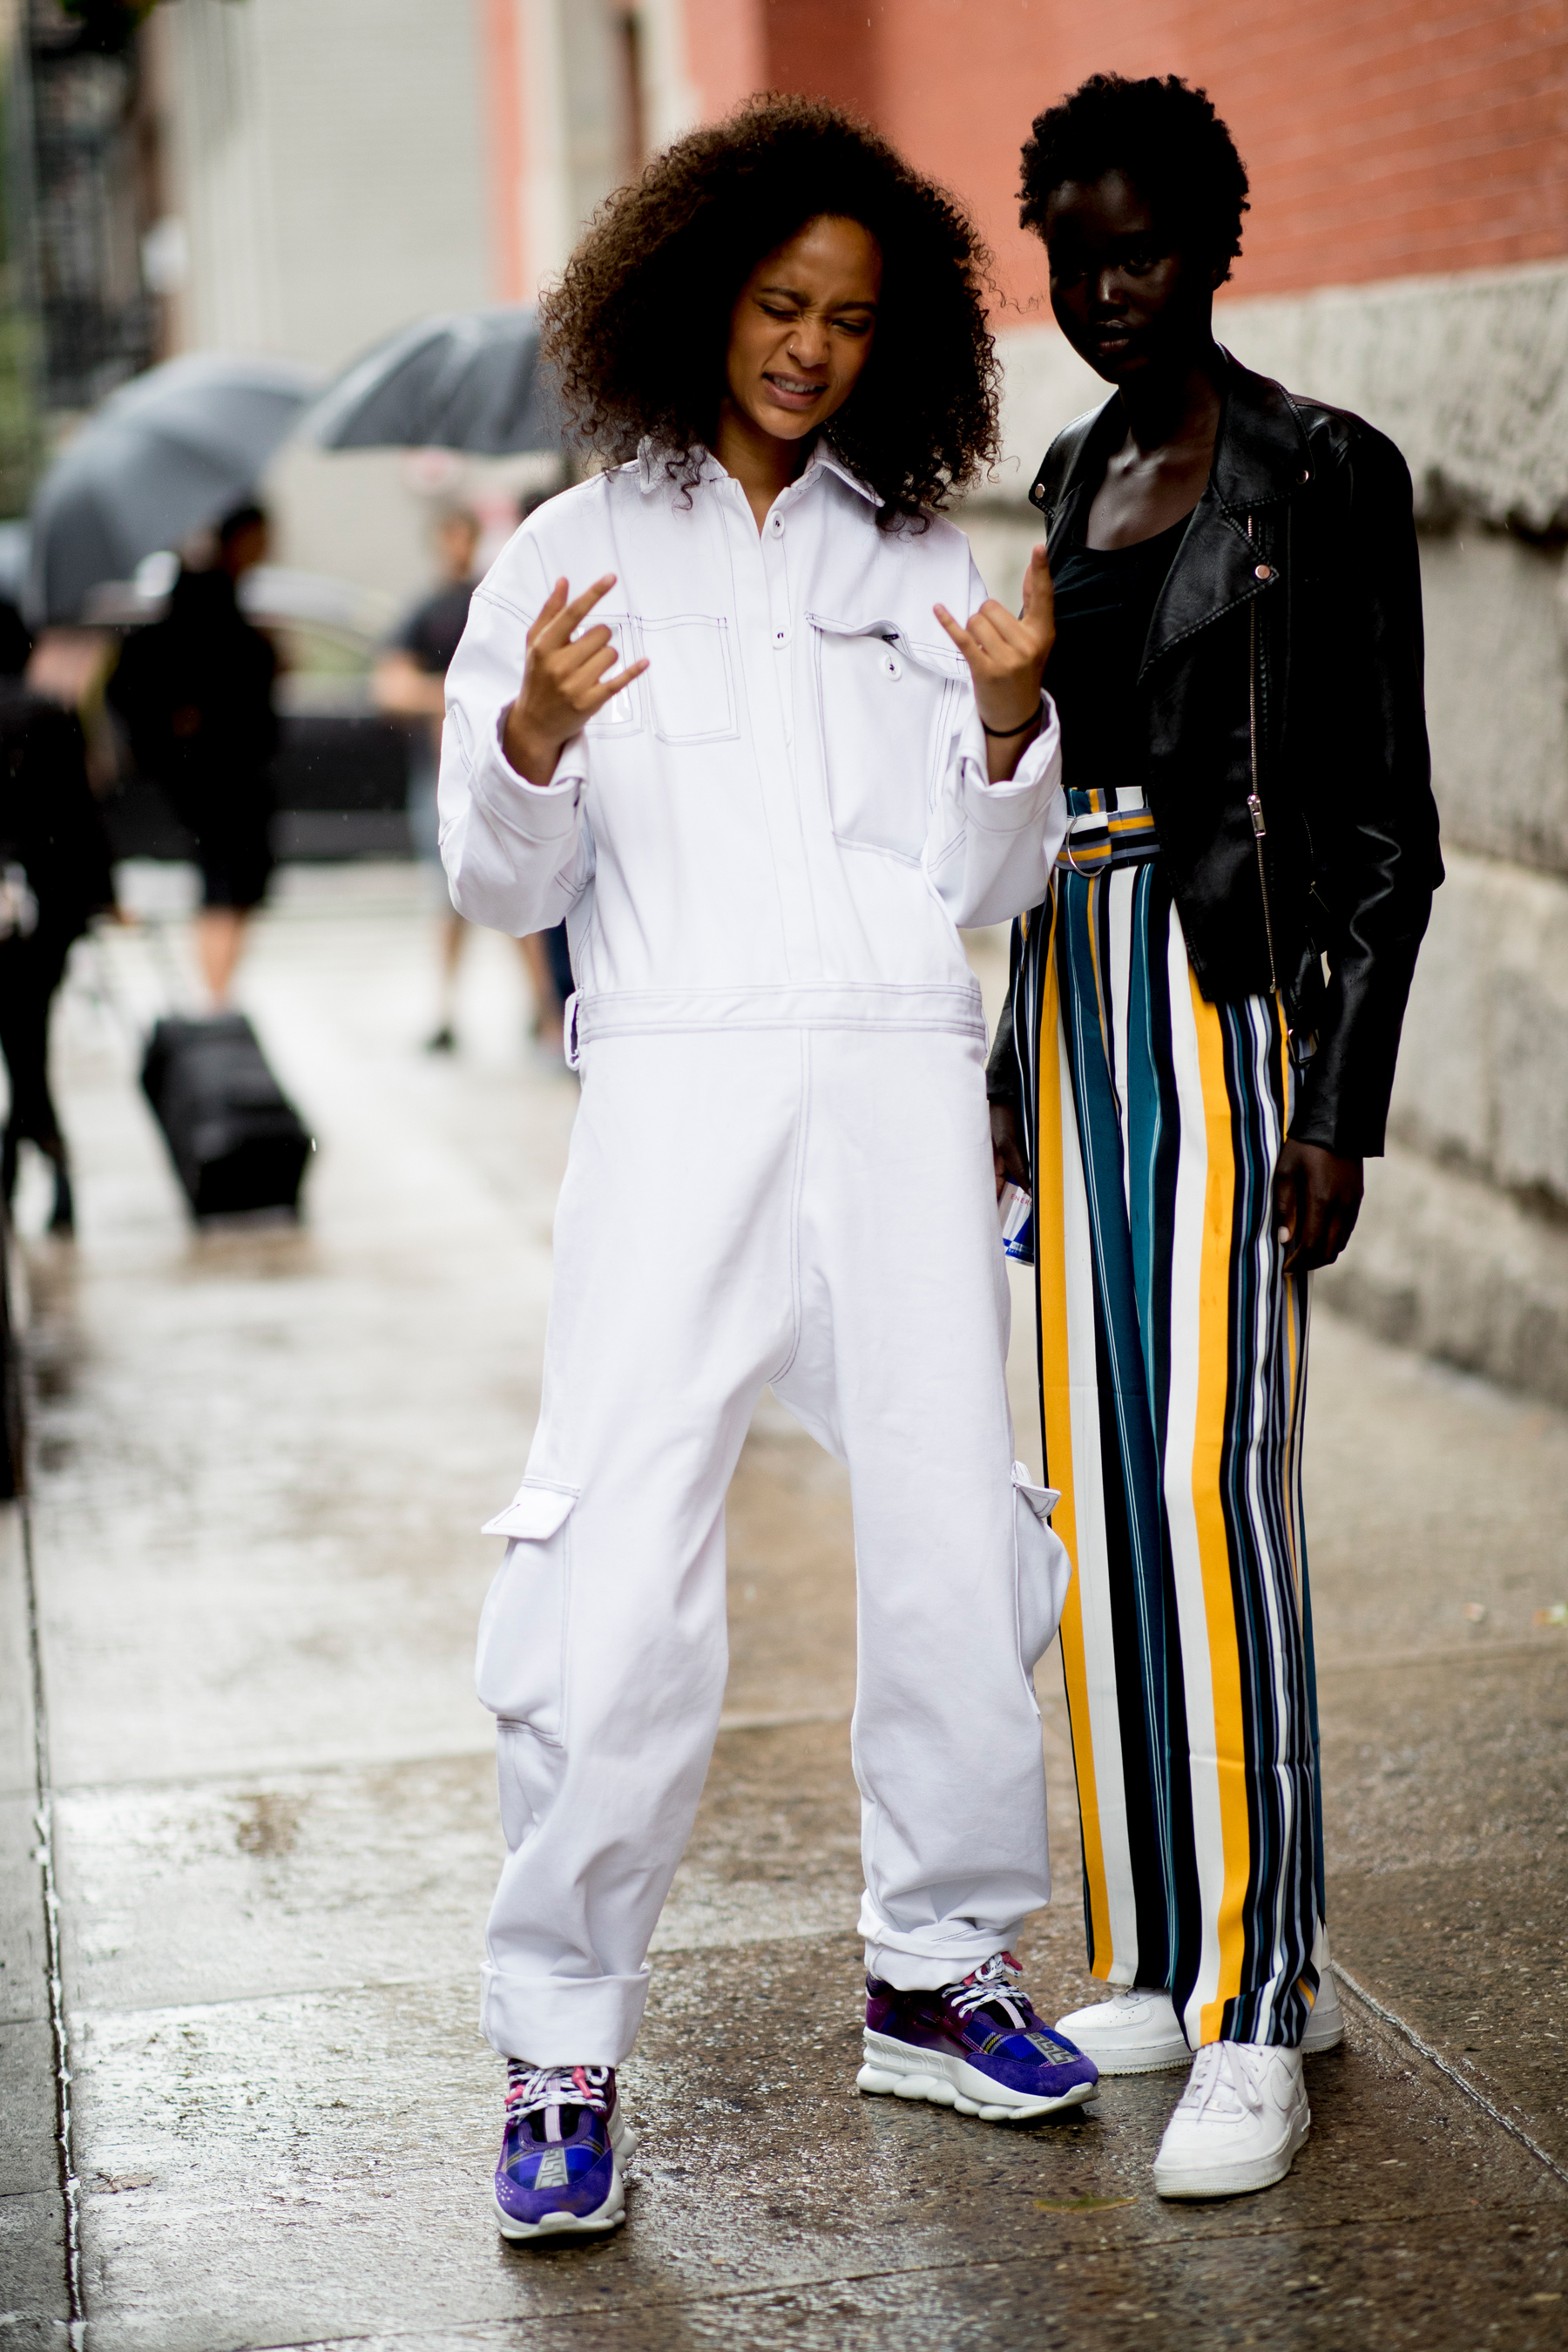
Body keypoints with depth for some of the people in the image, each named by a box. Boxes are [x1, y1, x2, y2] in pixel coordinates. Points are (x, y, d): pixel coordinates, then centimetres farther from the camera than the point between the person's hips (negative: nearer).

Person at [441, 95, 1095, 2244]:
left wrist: (1005, 722, -6)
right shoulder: (578, 553, 9)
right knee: (618, 1579, -9)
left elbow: (984, 887, 12)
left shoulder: (917, 565, 15)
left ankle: (935, 1974, 21)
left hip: (905, 1093, 3)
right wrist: (533, 739, -15)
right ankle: (562, 2055, 2)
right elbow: (502, 886, 5)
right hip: (677, 1086, -3)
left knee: (960, 1545, 3)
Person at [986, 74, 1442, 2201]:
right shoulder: (1074, 475, 15)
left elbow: (1389, 824, -9)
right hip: (1081, 996, 7)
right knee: (1103, 1483, 7)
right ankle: (1169, 1953, 18)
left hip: (1240, 1003, -7)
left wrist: (1341, 1108, -15)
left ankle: (1256, 2012, -6)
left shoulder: (1326, 478, -6)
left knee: (1213, 1480, -12)